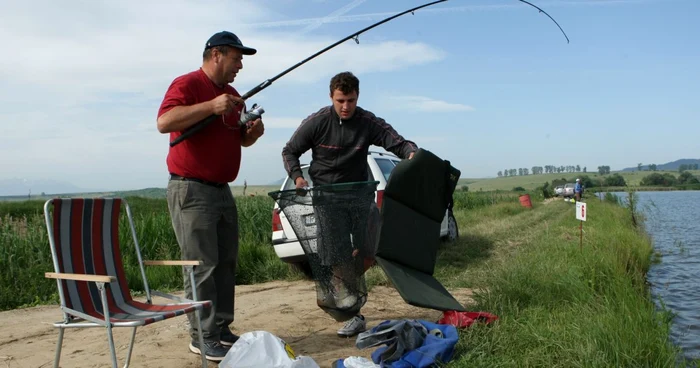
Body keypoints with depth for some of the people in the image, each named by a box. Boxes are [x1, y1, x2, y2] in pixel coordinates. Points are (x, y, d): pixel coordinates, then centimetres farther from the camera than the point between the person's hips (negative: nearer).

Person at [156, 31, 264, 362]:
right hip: (191, 190, -8)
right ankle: (203, 338, 2)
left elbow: (242, 139, 25)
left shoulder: (232, 94, 17)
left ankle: (222, 330, 18)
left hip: (222, 190, 9)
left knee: (226, 263, 9)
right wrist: (211, 106, -28)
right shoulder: (187, 84, -8)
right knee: (202, 266, -7)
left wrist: (254, 131, 2)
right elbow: (164, 122, -23)